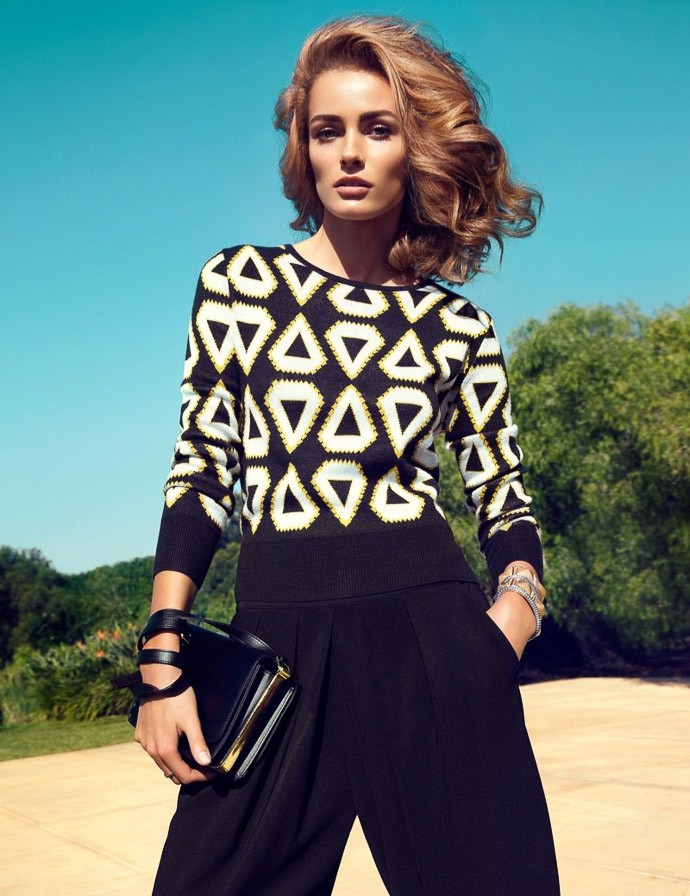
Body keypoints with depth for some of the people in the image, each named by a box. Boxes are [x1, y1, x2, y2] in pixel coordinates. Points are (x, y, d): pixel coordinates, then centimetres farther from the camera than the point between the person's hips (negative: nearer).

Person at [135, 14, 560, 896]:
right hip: (277, 637, 0)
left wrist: (518, 595, -11)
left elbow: (501, 493, 12)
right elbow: (199, 474, 6)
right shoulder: (237, 281, 8)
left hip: (432, 635, 1)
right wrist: (164, 666, -1)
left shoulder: (460, 327, 9)